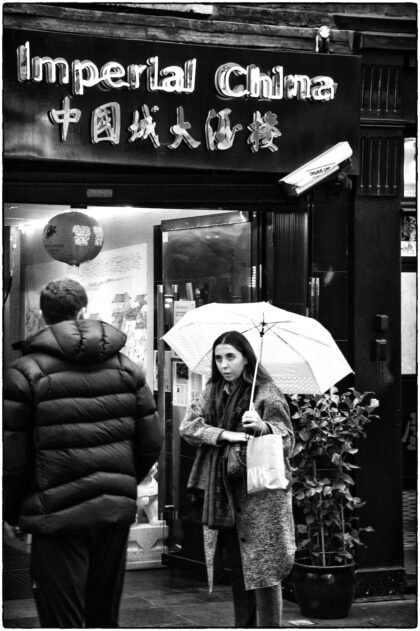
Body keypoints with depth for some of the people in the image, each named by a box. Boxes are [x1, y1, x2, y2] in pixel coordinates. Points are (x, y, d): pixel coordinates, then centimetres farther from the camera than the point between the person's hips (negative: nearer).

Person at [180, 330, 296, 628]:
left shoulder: (267, 394, -5)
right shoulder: (213, 392, 12)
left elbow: (287, 441, -11)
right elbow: (188, 425, 1)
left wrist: (262, 427, -31)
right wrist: (224, 435, -14)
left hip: (259, 494, -6)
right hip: (223, 495, 6)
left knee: (263, 570, -8)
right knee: (238, 569, 13)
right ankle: (244, 625, 23)